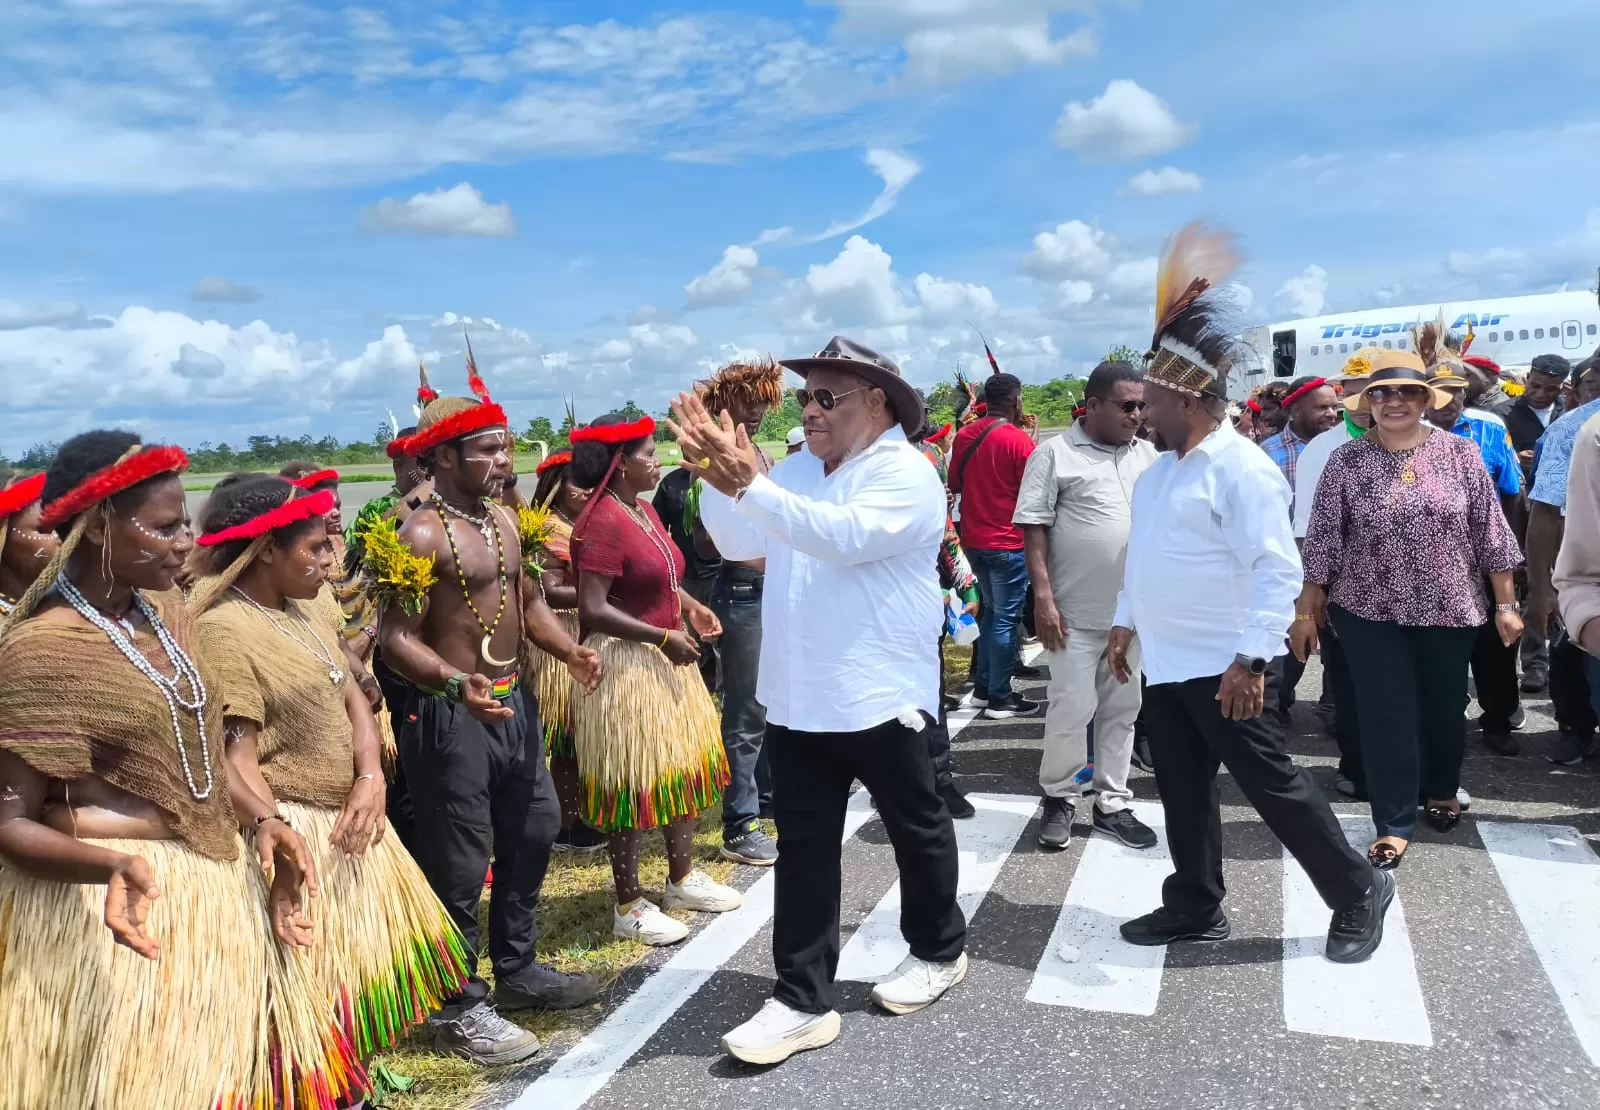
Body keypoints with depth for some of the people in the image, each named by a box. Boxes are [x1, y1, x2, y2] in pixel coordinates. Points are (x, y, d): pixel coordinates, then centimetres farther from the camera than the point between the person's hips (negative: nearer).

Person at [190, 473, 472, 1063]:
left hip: (346, 819, 9)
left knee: (367, 956, 19)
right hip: (296, 831, -8)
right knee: (316, 980, 4)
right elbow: (237, 761, -21)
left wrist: (371, 777, -10)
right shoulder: (223, 630, -19)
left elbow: (351, 697, 7)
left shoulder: (308, 609, 7)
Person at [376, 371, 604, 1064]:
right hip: (452, 715, -9)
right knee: (459, 864, 2)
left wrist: (570, 651, 0)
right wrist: (455, 683, -35)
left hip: (514, 703, 9)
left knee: (533, 833, 19)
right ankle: (460, 1008, 18)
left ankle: (518, 969, 37)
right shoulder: (421, 536, -16)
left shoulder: (504, 521, 10)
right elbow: (396, 638, -20)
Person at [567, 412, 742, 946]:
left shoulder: (645, 509, 9)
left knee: (681, 768, 17)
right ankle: (629, 906, 15)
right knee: (632, 783, 0)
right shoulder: (603, 522, -20)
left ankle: (683, 878, 33)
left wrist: (691, 607, 5)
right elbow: (592, 609, -24)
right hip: (626, 665, -10)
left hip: (665, 661, 10)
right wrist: (664, 636, -23)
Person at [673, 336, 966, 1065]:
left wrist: (748, 485, -37)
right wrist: (715, 472, -11)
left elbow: (845, 536, -31)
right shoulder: (799, 468, 8)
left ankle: (939, 950, 39)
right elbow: (737, 543, 3)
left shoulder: (905, 474, -14)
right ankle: (803, 1000, 17)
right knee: (802, 848, 8)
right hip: (796, 698, 6)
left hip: (879, 697, -6)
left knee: (917, 829, 16)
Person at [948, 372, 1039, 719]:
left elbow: (955, 485, 14)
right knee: (1006, 619, 1)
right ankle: (1000, 698, 7)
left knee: (990, 612, 19)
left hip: (973, 539, 7)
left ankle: (982, 689, 24)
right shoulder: (1018, 439, -15)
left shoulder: (963, 436, 4)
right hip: (1008, 542, -7)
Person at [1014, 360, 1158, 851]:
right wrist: (1043, 596, -15)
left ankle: (1112, 803, 24)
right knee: (1071, 709, 0)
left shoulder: (1148, 455, 8)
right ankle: (1059, 798, 19)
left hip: (1134, 610, 5)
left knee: (1122, 710, 12)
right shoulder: (1055, 453, -7)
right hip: (1076, 612, -5)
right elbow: (1033, 527, -9)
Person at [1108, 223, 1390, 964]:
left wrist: (1252, 658, -25)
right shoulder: (1161, 469, 11)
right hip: (1165, 662, 8)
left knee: (1272, 784, 2)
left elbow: (1278, 571, -21)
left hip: (1220, 667, -8)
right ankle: (1195, 909, 26)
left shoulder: (1241, 468, -16)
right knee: (1182, 790, 13)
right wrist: (1125, 623, 20)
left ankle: (1358, 894, 22)